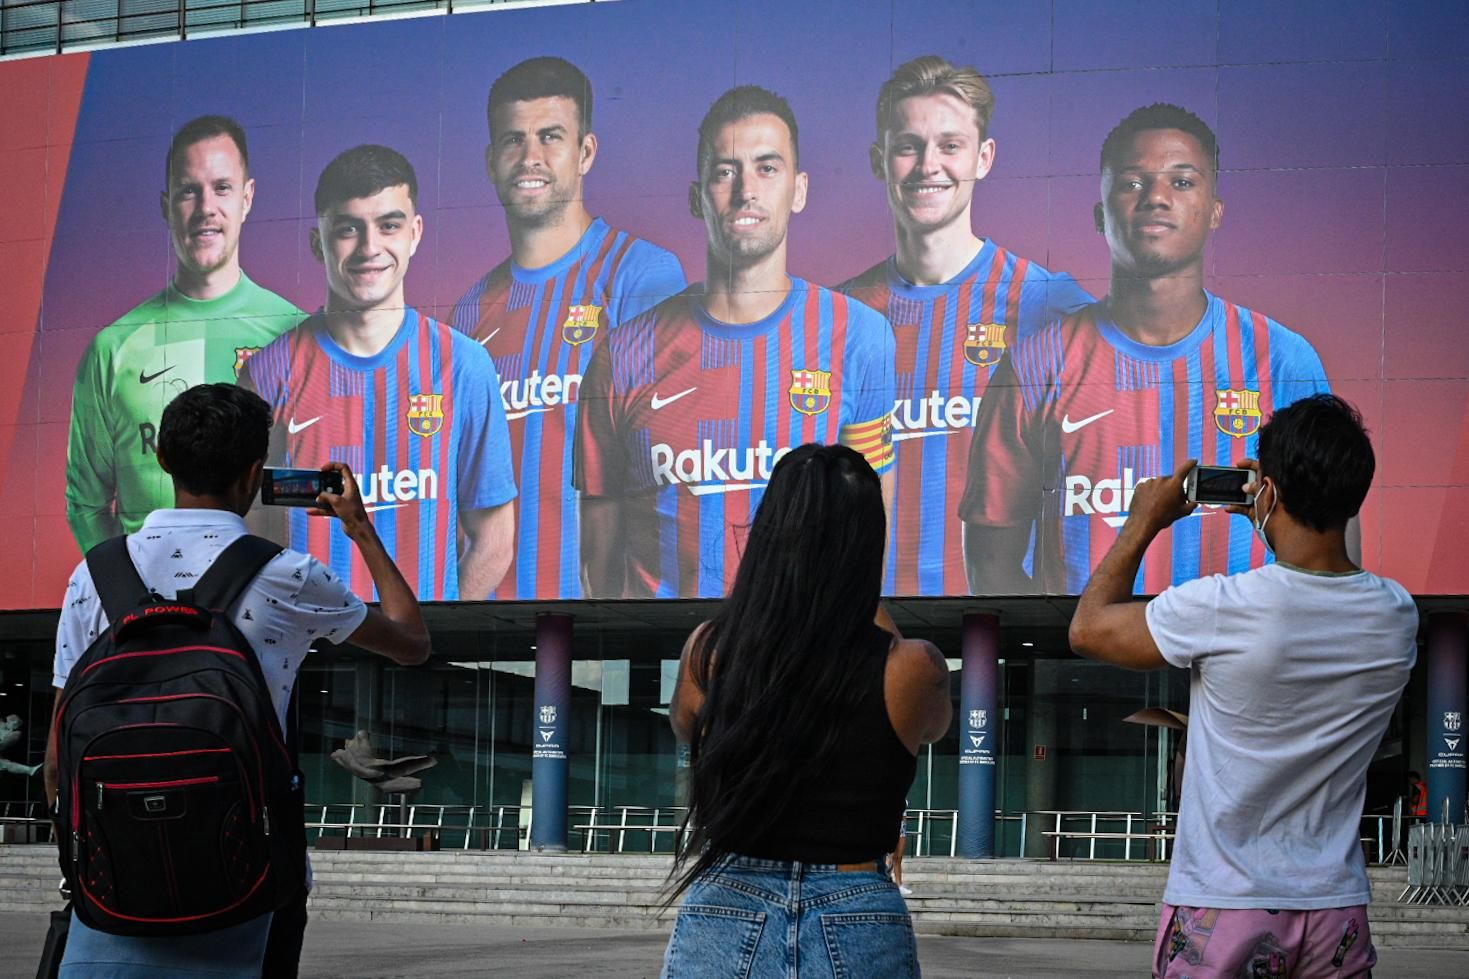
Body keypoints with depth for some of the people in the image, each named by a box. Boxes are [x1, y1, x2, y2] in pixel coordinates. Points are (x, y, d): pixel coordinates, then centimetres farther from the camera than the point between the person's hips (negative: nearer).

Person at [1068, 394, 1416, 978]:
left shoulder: (1222, 608, -18)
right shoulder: (1397, 617, -3)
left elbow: (1088, 628, -1)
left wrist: (1144, 522, 9)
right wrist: (1272, 525, 22)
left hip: (1222, 910, -4)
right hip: (1337, 909, 4)